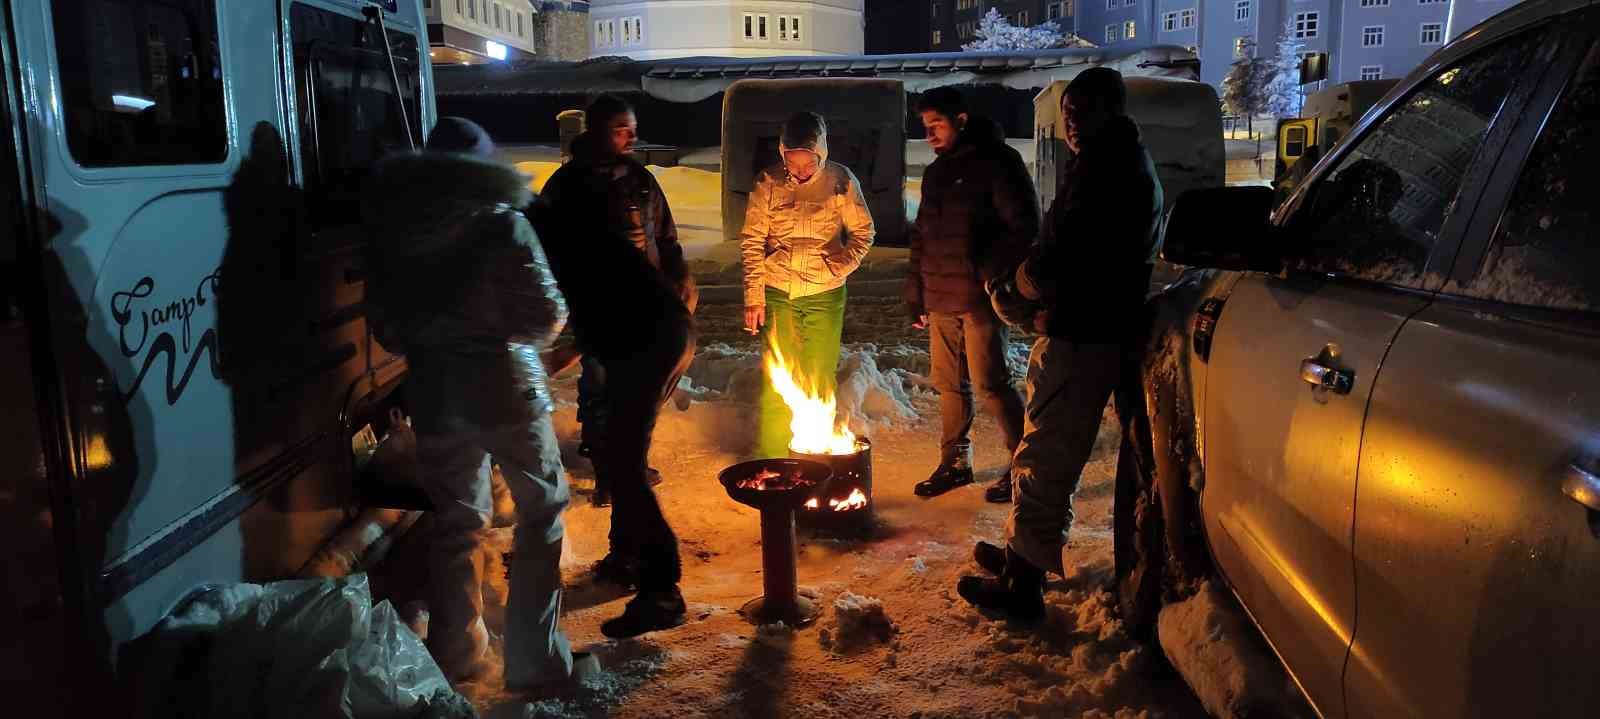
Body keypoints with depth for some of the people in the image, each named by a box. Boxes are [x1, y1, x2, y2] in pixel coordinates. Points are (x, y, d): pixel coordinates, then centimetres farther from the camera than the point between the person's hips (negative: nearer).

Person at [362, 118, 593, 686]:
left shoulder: (393, 231, 2)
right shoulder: (501, 224, -11)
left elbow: (384, 324, 9)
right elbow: (547, 316, -10)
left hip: (432, 395, 4)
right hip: (505, 388, -4)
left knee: (454, 522, 17)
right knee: (541, 512, 9)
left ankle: (455, 654, 25)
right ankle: (535, 657, 10)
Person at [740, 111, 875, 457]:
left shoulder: (840, 180, -5)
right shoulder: (768, 182, -4)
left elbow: (863, 233, 5)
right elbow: (751, 242, 0)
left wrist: (838, 268, -9)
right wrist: (753, 297, -5)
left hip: (825, 295, 0)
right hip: (777, 293, 0)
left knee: (819, 379, 5)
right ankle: (771, 458, 11)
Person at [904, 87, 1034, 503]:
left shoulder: (996, 162, -6)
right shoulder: (935, 173, 17)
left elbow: (1025, 227, -11)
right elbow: (921, 238, 21)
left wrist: (993, 277, -17)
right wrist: (916, 298, 17)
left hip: (981, 298, -7)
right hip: (940, 299, 7)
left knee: (990, 383, -4)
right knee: (949, 384, 11)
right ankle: (954, 462, 24)